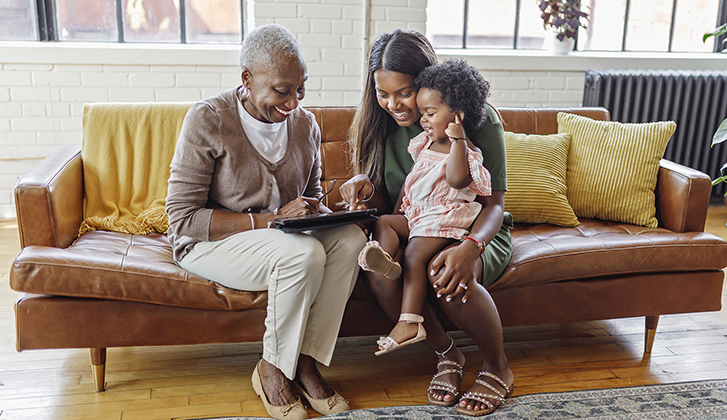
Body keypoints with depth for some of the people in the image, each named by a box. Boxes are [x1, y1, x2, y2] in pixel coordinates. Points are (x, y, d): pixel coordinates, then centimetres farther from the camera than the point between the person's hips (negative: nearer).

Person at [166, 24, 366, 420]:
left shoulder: (304, 123, 1)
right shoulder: (207, 120, -17)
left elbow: (313, 195, 15)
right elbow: (183, 217, -20)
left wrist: (318, 212, -11)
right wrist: (270, 220, -27)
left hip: (282, 235, 6)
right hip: (209, 243, -5)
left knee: (350, 238, -22)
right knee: (303, 253, -32)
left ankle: (306, 361, -15)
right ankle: (272, 369, -11)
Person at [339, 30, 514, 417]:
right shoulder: (379, 123, -2)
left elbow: (493, 204, -15)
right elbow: (384, 205, 5)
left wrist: (470, 248, -37)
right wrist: (365, 187, -21)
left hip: (477, 233, -3)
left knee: (448, 278, -37)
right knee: (380, 273, -31)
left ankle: (497, 367, -5)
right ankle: (447, 355, -4)